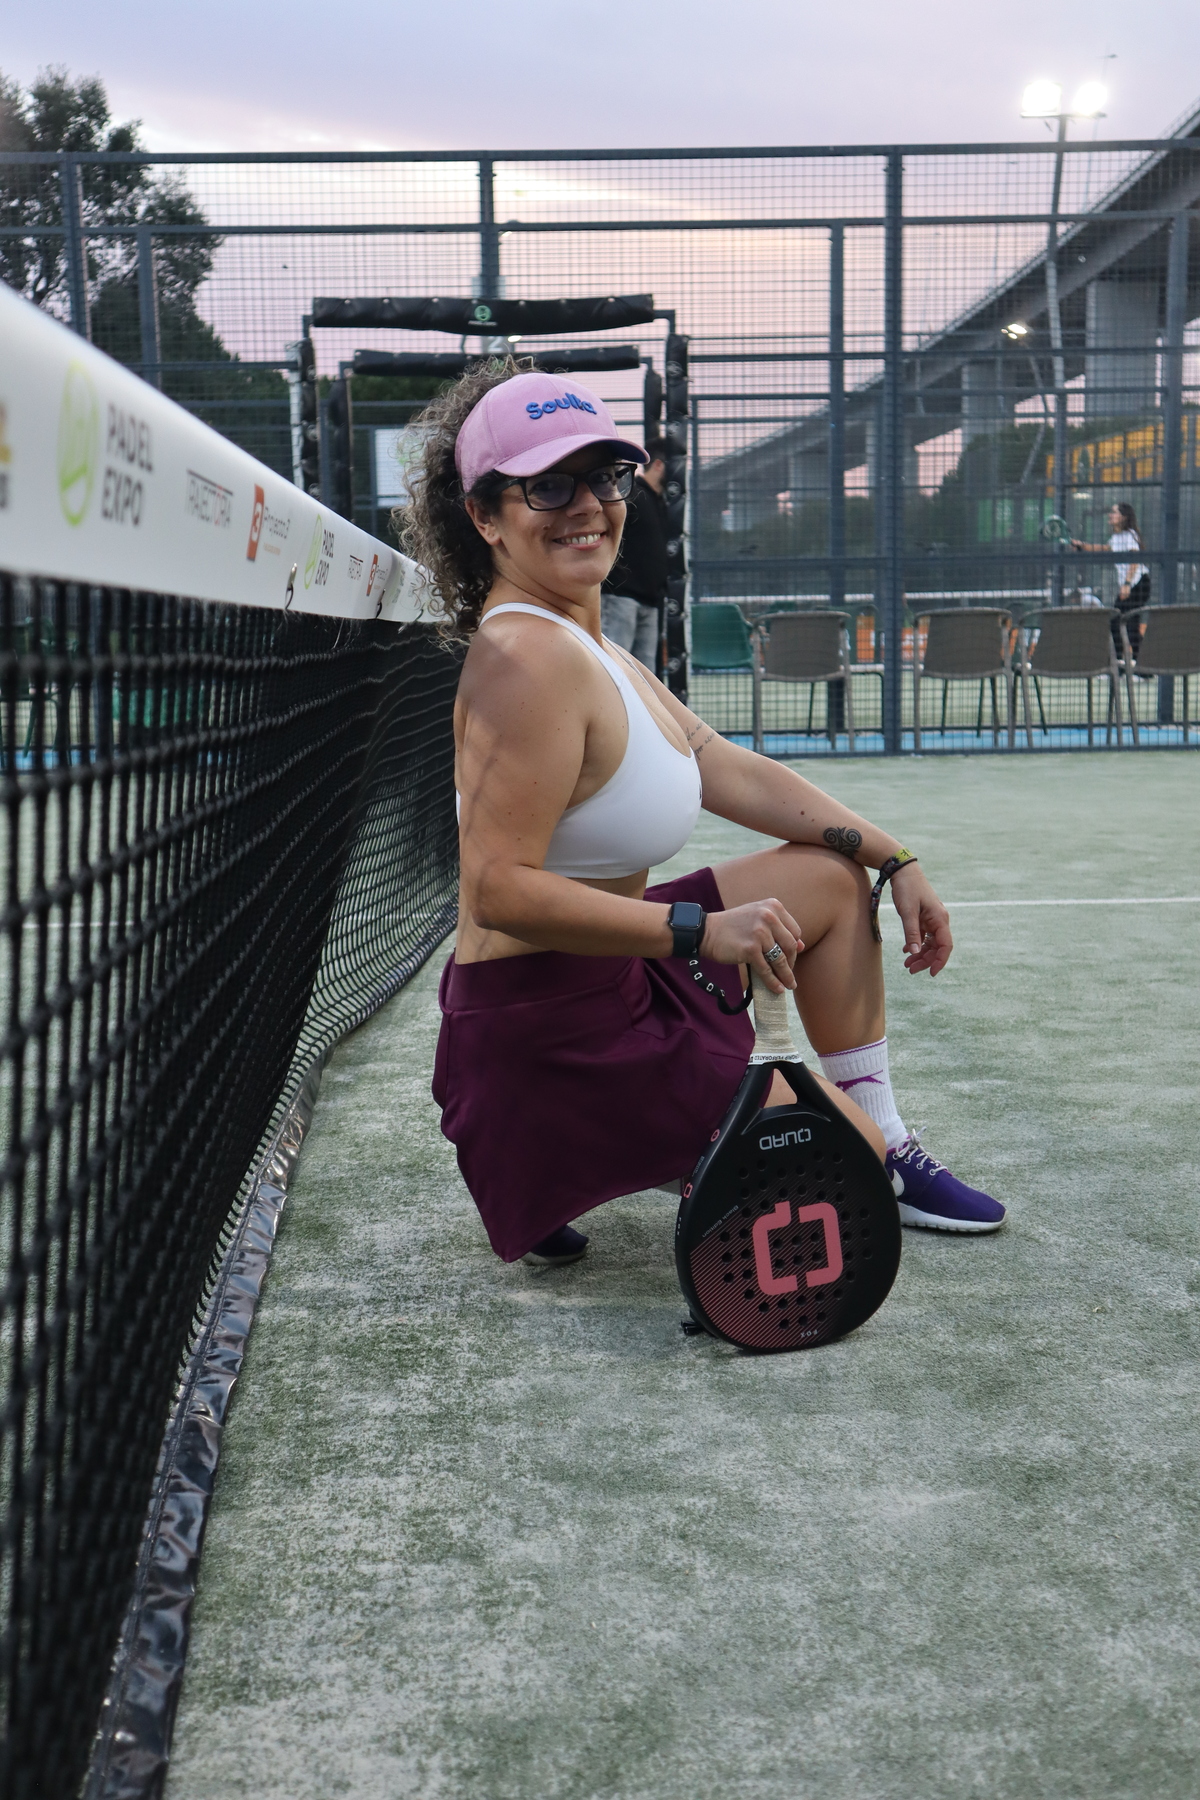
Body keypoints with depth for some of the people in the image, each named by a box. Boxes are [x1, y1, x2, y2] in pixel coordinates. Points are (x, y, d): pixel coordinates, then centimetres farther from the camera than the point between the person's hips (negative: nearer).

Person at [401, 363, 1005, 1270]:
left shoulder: (584, 643, 9)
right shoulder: (529, 659, -25)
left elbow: (731, 772, 14)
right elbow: (500, 891, -30)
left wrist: (894, 860, 12)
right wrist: (701, 932, -29)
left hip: (611, 984, 10)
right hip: (550, 1037, -10)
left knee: (832, 874, 20)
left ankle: (887, 1145, 26)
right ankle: (550, 1174, 3)